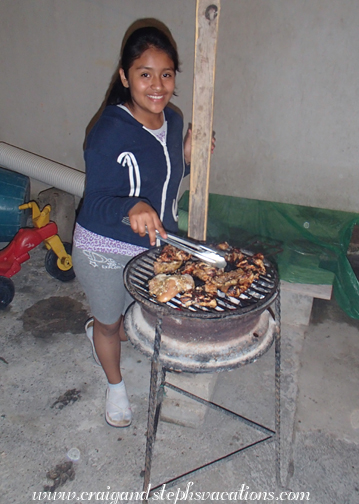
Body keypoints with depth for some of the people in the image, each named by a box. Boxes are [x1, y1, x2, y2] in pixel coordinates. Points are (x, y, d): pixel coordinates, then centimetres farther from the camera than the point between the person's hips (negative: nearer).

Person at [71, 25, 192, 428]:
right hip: (104, 251, -5)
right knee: (110, 322, 19)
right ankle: (115, 385, 49)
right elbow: (96, 202, -20)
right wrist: (131, 208, -41)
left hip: (154, 245, 6)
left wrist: (187, 158, -9)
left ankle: (98, 330, 60)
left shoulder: (173, 121, -3)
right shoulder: (108, 133, -23)